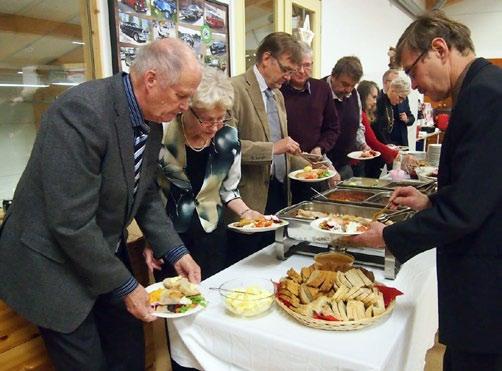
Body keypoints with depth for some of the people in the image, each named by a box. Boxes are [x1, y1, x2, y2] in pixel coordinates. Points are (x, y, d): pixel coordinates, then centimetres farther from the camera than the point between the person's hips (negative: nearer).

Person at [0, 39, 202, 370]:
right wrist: (125, 286, -19)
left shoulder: (151, 122, -2)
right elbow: (71, 223, -29)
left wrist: (176, 251, 0)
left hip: (106, 254, 8)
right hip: (55, 264, -7)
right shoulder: (81, 111, -29)